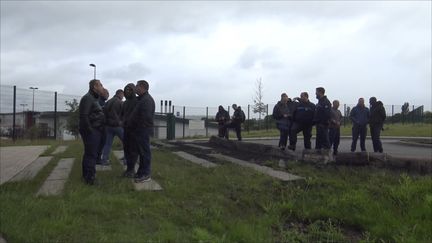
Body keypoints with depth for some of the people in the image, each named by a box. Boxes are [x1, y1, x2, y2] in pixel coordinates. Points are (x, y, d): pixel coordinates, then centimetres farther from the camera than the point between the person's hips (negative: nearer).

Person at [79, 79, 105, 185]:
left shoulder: (94, 99, 20)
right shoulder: (87, 98, -13)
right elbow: (84, 116, -21)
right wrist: (90, 130, -20)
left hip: (96, 131, 10)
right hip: (91, 131, -10)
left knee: (92, 153, 16)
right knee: (91, 154, -7)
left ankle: (87, 175, 26)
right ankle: (90, 178, -1)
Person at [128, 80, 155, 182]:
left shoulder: (147, 100, -17)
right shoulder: (141, 98, 17)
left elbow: (146, 117, -24)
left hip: (144, 130, -10)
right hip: (139, 130, 10)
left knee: (145, 151, -4)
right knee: (141, 151, 16)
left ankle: (146, 174, 2)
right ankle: (141, 171, 27)